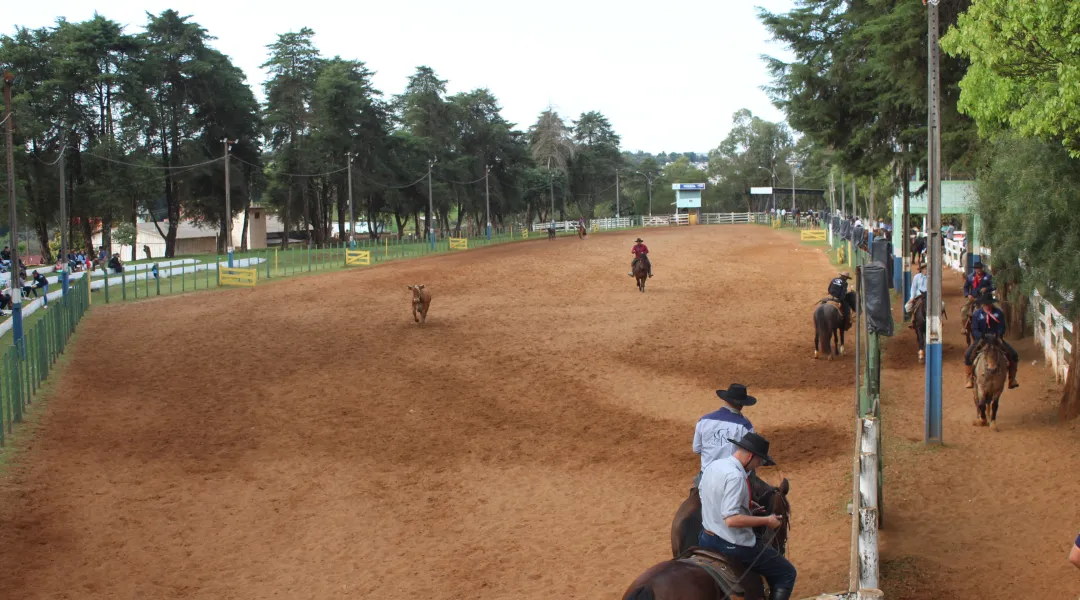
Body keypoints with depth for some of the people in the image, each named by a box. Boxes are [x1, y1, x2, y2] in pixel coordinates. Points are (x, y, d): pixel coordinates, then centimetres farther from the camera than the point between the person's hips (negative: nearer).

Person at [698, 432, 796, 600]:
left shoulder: (713, 465, 2)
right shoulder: (735, 476, -26)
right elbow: (731, 519, -30)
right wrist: (766, 521, -20)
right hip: (733, 546, -9)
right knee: (787, 574, 5)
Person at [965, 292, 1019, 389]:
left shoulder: (998, 313, 2)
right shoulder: (977, 314, -2)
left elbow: (1002, 327, -2)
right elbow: (974, 329, -6)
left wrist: (999, 337, -22)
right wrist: (981, 337, -25)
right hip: (981, 340, -1)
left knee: (1014, 355, -13)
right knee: (968, 356, -24)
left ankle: (1012, 379, 1)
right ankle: (970, 379, -10)